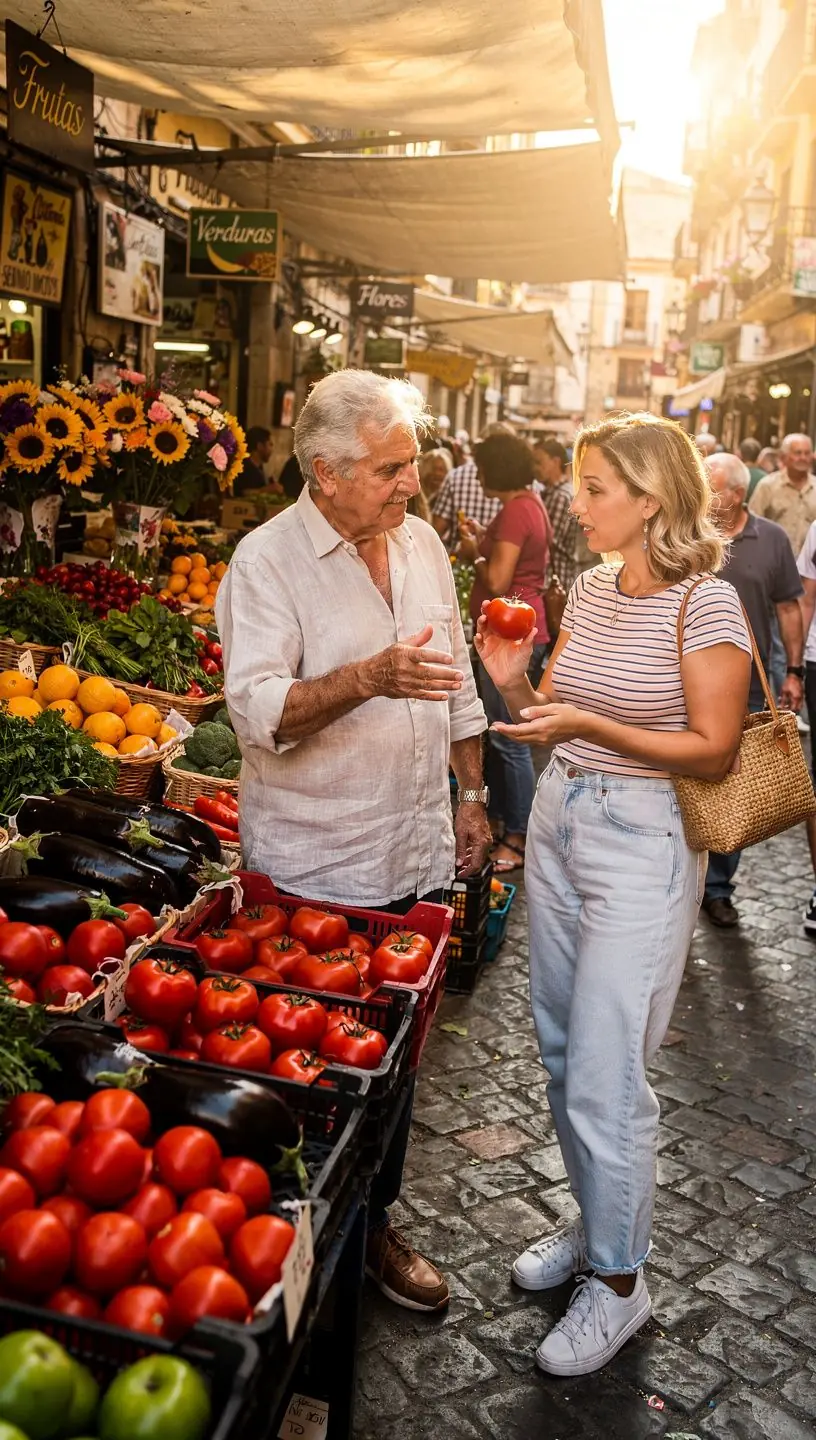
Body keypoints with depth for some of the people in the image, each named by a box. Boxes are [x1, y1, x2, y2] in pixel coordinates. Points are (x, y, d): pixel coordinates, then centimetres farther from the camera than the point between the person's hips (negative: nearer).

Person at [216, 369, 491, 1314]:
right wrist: (370, 678, -37)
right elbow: (257, 711, -24)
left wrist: (471, 794, 15)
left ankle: (374, 1226, 36)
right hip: (312, 871, -6)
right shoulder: (267, 561, -13)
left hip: (413, 854, 6)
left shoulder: (422, 544, 7)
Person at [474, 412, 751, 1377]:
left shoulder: (704, 601, -13)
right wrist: (515, 685, -8)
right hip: (556, 822, 7)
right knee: (561, 1048, 16)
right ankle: (597, 1223, 37)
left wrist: (590, 726, -23)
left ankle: (619, 1279, 19)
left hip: (642, 840, -7)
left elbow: (713, 752, -15)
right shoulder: (589, 589, 7)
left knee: (604, 1072, -2)